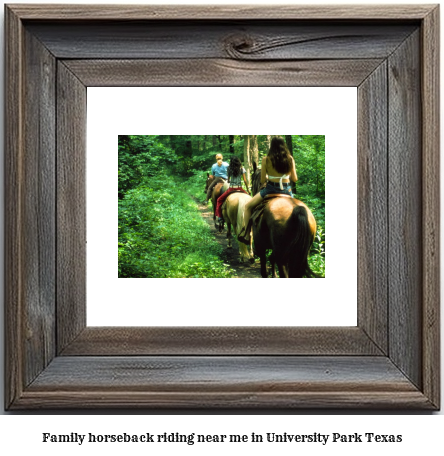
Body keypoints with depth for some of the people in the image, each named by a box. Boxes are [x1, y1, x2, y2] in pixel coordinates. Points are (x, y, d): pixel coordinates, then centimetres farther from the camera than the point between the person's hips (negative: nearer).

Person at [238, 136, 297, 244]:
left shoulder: (266, 160, -8)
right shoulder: (290, 159, -2)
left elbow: (262, 180, -4)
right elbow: (294, 179, 3)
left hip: (271, 188, -3)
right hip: (287, 191, 3)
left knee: (248, 206, 16)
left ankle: (246, 235, 11)